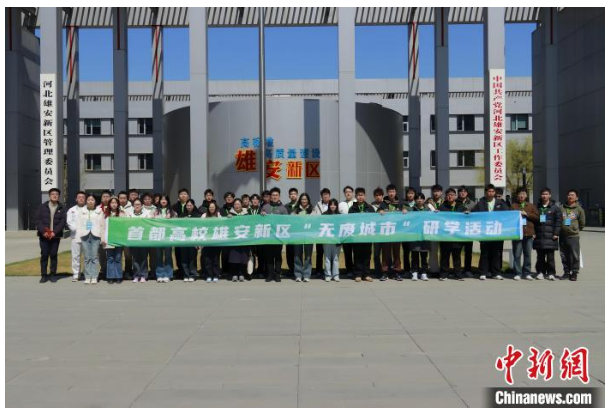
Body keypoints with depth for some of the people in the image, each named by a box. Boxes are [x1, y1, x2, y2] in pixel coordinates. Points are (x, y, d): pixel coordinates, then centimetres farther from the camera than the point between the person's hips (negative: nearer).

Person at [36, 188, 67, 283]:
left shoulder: (61, 208, 5)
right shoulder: (42, 207, 6)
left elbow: (63, 221, -2)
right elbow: (38, 220, 0)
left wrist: (55, 232, -14)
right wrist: (43, 231, -13)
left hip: (55, 235, 0)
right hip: (44, 235, 0)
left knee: (53, 255, 3)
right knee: (44, 255, 2)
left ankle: (53, 274, 10)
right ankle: (44, 275, 8)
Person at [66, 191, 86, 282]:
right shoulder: (71, 210, 15)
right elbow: (69, 222, 5)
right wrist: (77, 228, -9)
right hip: (75, 236, 2)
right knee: (75, 256, 1)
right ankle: (75, 274, 7)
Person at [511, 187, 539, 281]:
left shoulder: (531, 206, 13)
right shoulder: (513, 206, 7)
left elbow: (537, 217, 4)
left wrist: (527, 214, -7)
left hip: (528, 233, 2)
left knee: (528, 254, 6)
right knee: (517, 255, -2)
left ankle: (527, 273, 15)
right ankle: (517, 273, 4)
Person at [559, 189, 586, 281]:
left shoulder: (579, 209, 0)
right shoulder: (562, 208, 4)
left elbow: (582, 224, 7)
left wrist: (576, 230, 8)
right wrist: (559, 230, 7)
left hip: (574, 236, -2)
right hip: (563, 236, 2)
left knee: (575, 256, -1)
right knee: (564, 256, 8)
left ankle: (574, 273, 8)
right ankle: (567, 272, 19)